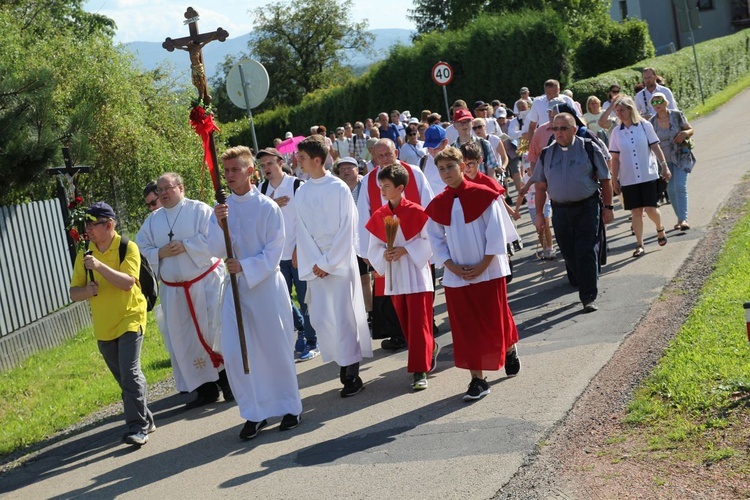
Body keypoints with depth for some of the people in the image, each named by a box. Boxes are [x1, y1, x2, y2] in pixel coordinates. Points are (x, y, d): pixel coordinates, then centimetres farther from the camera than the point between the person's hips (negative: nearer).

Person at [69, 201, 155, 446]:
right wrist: (87, 290, -17)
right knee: (124, 379, 13)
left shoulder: (128, 248, -9)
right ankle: (145, 420, 27)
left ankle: (138, 427, -12)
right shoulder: (84, 256, 4)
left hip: (129, 319, -5)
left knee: (130, 374, -17)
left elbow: (128, 282, -21)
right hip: (103, 327, 5)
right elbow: (74, 294, 5)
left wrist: (99, 266, -30)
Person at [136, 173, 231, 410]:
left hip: (205, 282, -5)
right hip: (173, 290, 5)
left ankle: (229, 384, 14)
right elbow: (142, 248, 9)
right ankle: (206, 389, 14)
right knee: (185, 341, 5)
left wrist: (185, 245, -19)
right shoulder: (152, 220, 10)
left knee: (216, 333, -2)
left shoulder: (199, 210, -5)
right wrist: (159, 253, -9)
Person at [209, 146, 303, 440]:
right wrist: (220, 225, -19)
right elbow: (217, 252, -3)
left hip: (266, 285, -4)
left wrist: (244, 267, -21)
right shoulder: (222, 209, 4)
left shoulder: (268, 207, -8)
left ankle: (290, 407, 22)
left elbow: (273, 253, -10)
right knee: (234, 355, -1)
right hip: (235, 287, 4)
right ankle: (255, 413, 12)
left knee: (277, 349, 5)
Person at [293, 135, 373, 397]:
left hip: (341, 262, -4)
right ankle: (345, 365, 12)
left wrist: (329, 263, -11)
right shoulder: (301, 193, 7)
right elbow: (303, 231, 5)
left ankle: (352, 373, 3)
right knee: (322, 318, 0)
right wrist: (315, 263, -7)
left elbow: (347, 230, -8)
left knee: (345, 316, -3)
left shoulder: (339, 188, -6)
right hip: (315, 265, 4)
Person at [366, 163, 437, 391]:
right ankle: (430, 349, 35)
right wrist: (384, 254, -14)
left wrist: (404, 249, -19)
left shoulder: (416, 212, -10)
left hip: (416, 274, -5)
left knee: (418, 323, -5)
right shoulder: (378, 216, 3)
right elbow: (373, 247, 7)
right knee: (406, 325, 12)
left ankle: (419, 370, -2)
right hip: (394, 277, 5)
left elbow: (428, 241, -10)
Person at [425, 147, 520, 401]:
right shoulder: (437, 205, 2)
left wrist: (482, 266, -12)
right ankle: (477, 380, 8)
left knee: (494, 322, 7)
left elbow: (495, 234, -8)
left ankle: (510, 350, 38)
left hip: (488, 272, -3)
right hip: (457, 276, 3)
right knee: (466, 328, 2)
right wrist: (454, 268, -7)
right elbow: (436, 241, 5)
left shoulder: (483, 195, -7)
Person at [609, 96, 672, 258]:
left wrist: (665, 167, -3)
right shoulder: (616, 132, 3)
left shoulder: (645, 125, -2)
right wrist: (615, 180, 3)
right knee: (636, 211, 2)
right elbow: (615, 158, 4)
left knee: (651, 209, -4)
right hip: (628, 178, 2)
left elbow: (656, 147, 1)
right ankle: (640, 245, 10)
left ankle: (660, 229, 27)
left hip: (648, 175, -2)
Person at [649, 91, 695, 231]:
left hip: (680, 157, -3)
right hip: (664, 160, 3)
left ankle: (683, 218, -19)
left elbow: (691, 130, 4)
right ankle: (680, 218, 18)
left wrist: (685, 133, -18)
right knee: (671, 190, 5)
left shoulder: (677, 115, -5)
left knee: (680, 187, -16)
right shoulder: (652, 122, 0)